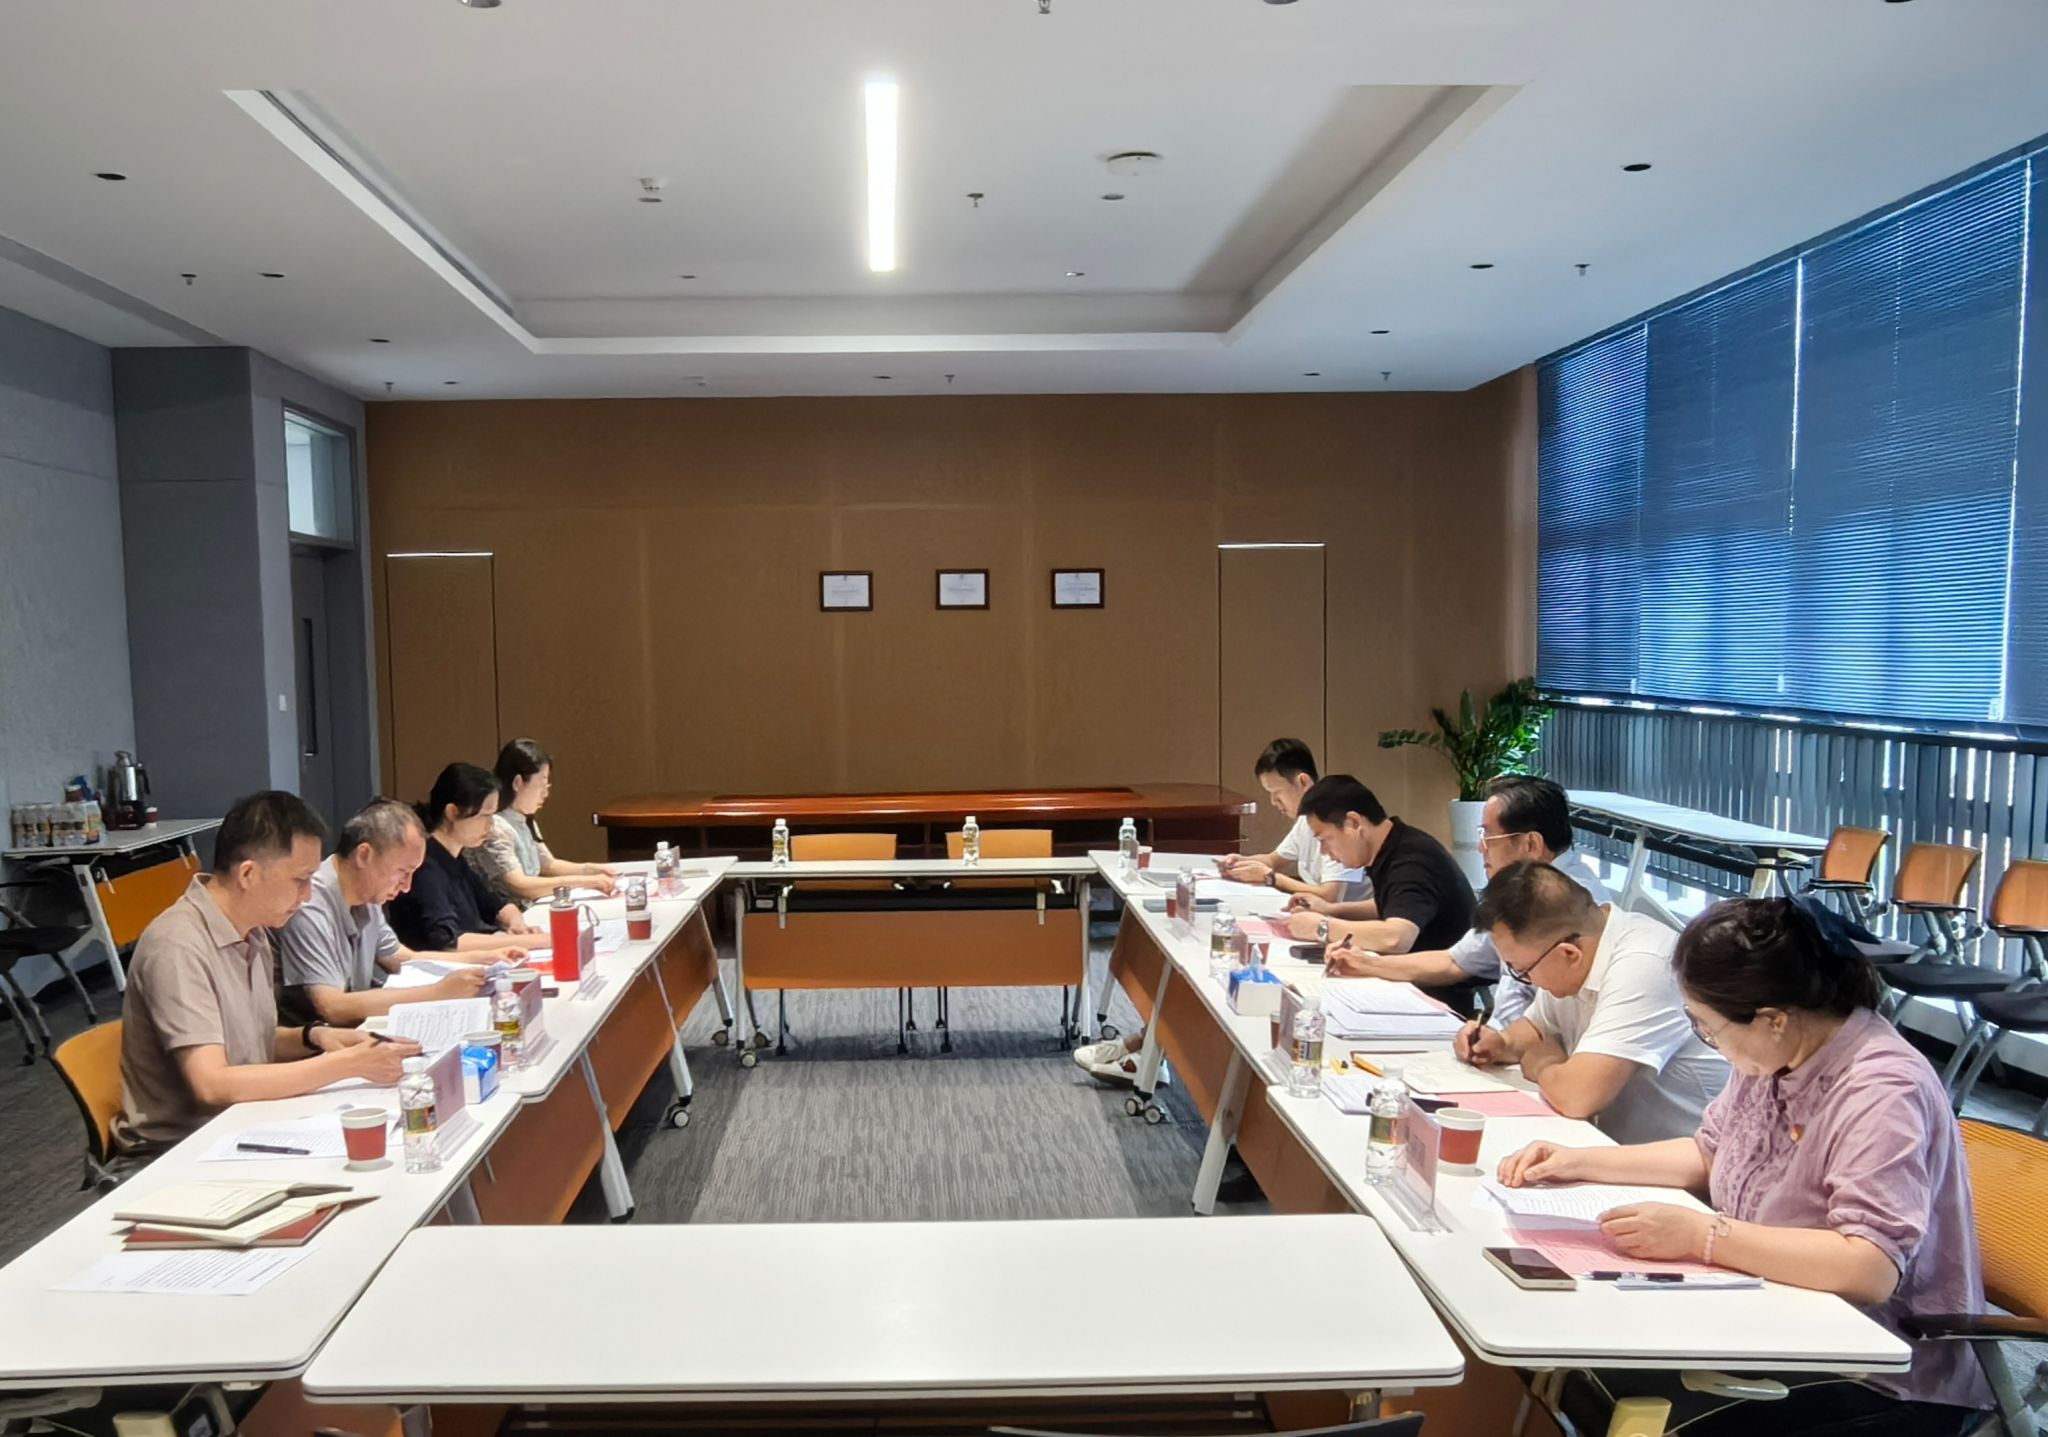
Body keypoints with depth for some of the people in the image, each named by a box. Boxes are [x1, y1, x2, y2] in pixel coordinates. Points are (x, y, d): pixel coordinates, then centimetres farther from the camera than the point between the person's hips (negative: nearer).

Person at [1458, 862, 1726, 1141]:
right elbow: (1537, 1026, 20)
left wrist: (1543, 1064, -12)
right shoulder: (1569, 966, 0)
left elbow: (1576, 1096, -33)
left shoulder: (1642, 967, -26)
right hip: (1614, 1148, 8)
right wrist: (1503, 1044, -1)